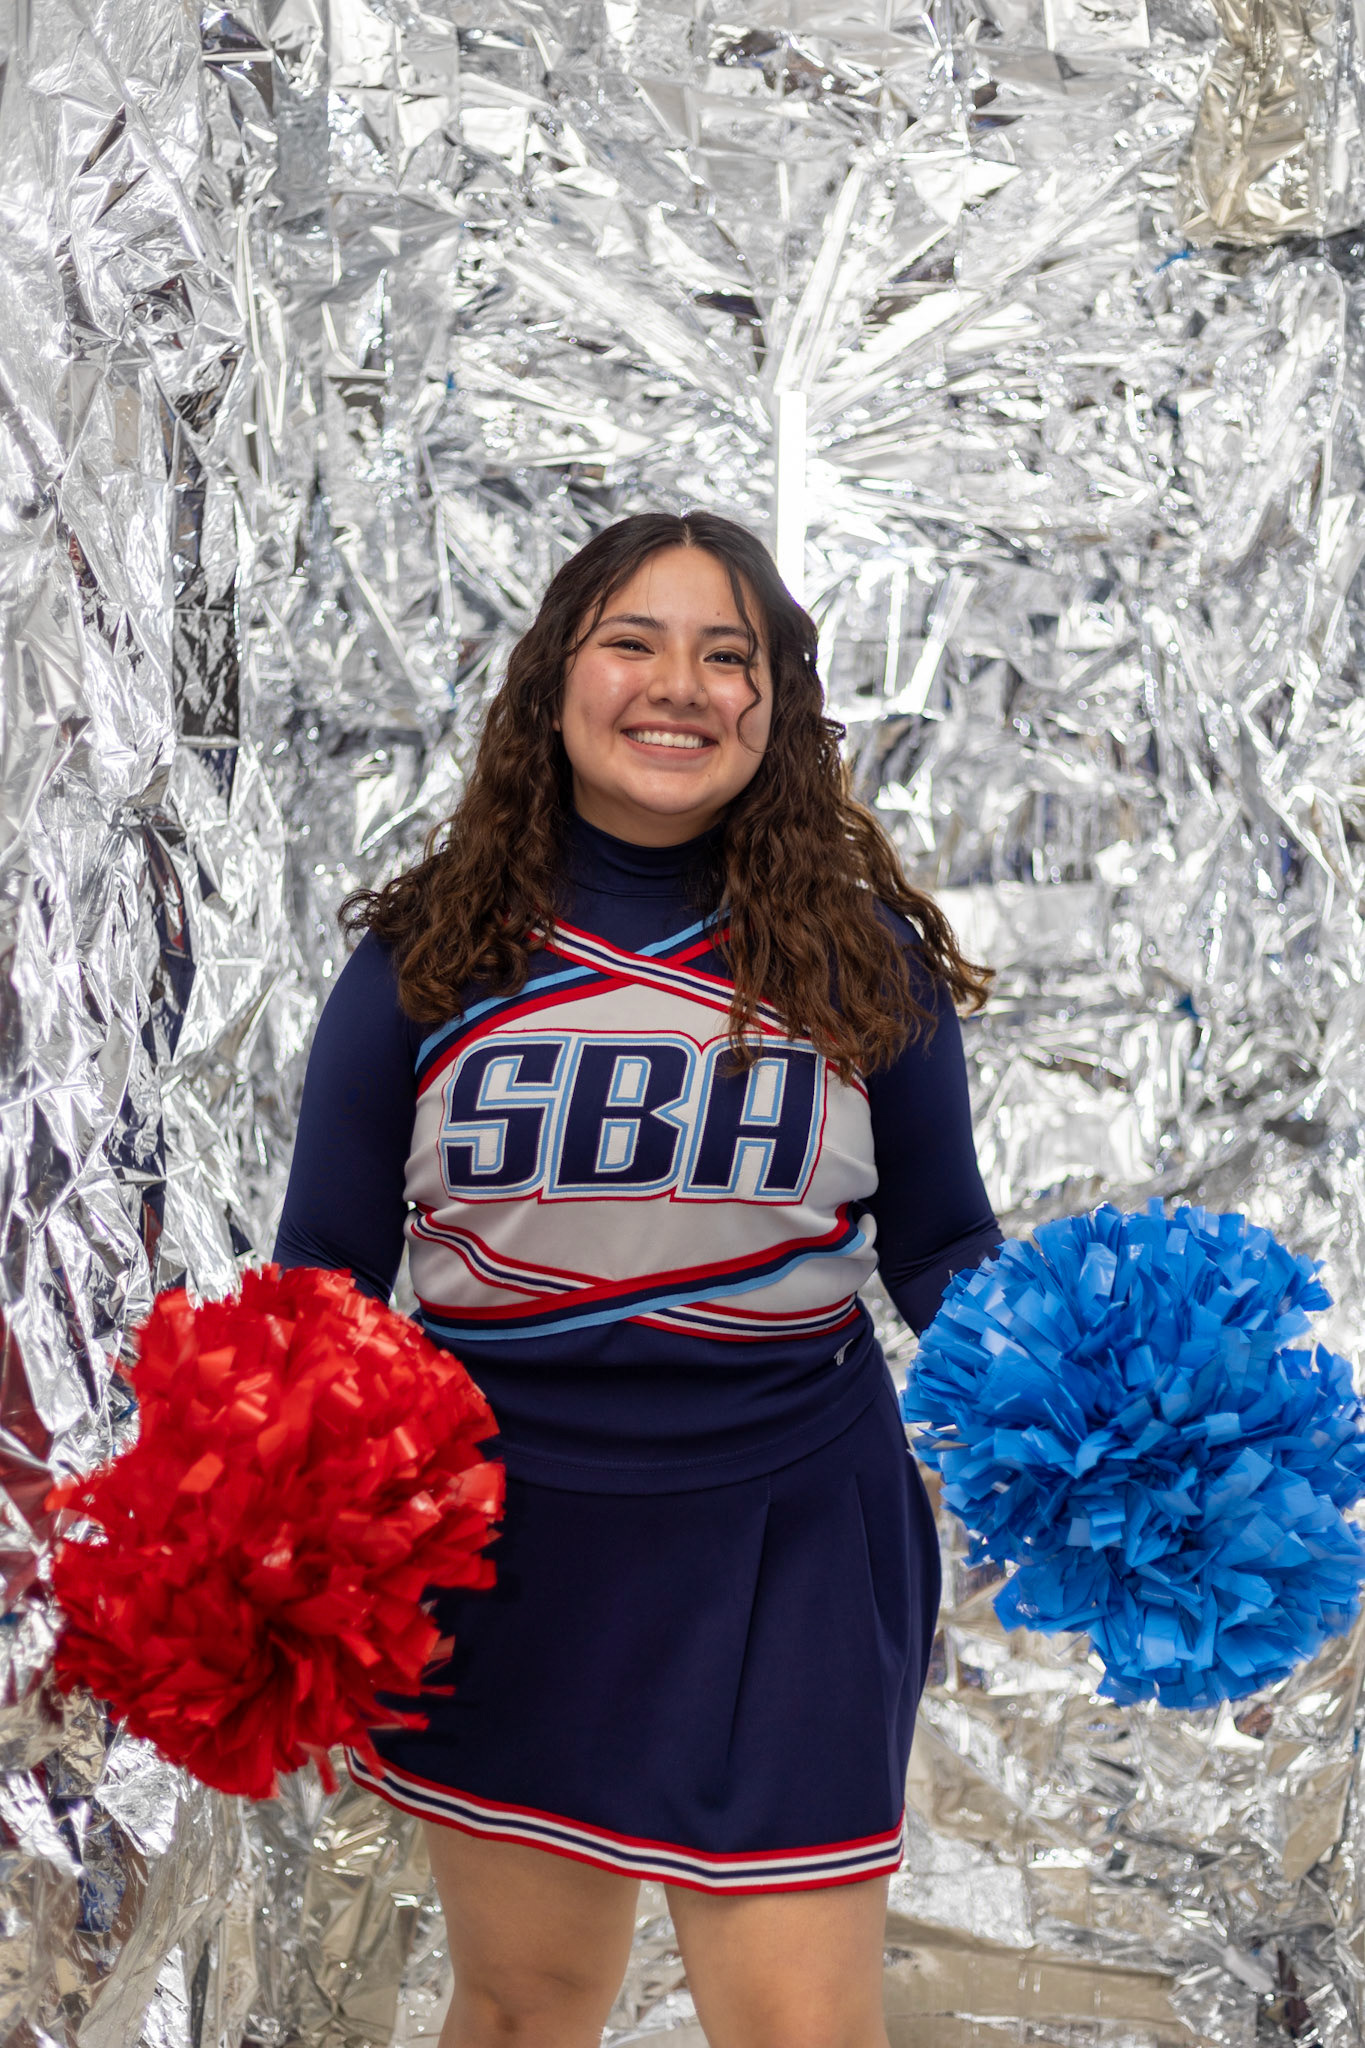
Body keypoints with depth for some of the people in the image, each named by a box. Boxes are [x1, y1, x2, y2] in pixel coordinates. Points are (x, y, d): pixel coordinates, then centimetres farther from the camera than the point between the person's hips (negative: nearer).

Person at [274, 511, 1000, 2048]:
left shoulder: (863, 959, 0)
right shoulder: (428, 957, 0)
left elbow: (941, 1247, 7)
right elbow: (325, 1265, 4)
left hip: (786, 1540, -1)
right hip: (499, 1532, 1)